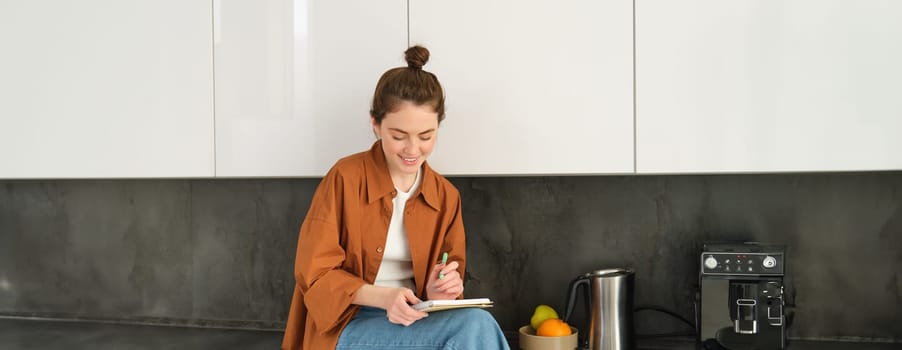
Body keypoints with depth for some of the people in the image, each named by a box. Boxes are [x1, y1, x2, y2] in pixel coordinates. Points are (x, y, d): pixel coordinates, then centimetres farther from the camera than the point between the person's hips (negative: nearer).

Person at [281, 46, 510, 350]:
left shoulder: (446, 195, 6)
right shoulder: (345, 178, -8)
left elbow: (449, 280, 11)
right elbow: (315, 274, -8)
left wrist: (441, 294, -13)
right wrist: (383, 297, -24)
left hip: (414, 321, 5)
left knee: (476, 324, -30)